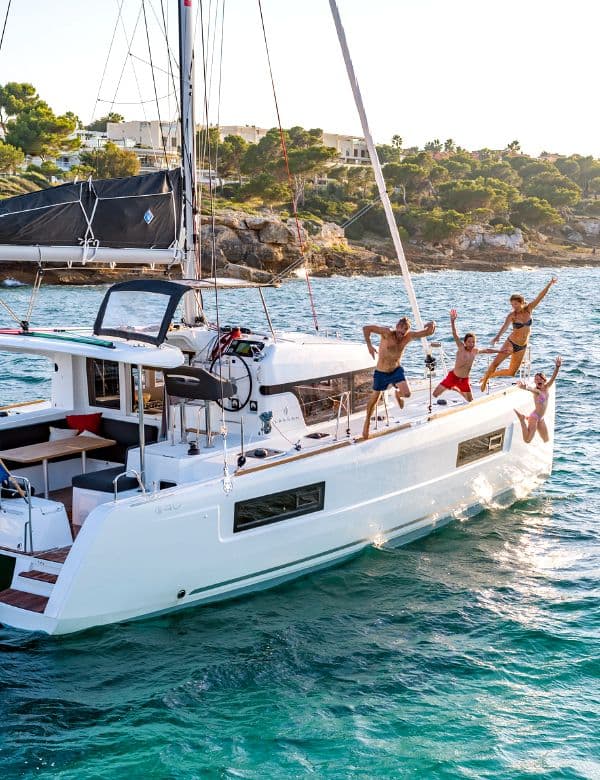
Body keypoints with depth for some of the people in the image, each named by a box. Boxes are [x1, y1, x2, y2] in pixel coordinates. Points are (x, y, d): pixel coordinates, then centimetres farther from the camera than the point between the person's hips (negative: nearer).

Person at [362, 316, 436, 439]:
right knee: (374, 399, 11)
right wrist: (369, 346, -31)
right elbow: (366, 328, -26)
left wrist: (432, 325, -28)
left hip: (396, 370, 2)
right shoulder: (387, 333, -23)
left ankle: (398, 394, 23)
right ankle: (367, 422, 38)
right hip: (381, 372, -2)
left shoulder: (409, 336, -10)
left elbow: (428, 332, -5)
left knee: (407, 394, -18)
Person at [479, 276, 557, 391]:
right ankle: (485, 379, 3)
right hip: (511, 343, -3)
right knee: (496, 362, -20)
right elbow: (505, 326, -31)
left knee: (511, 372, 6)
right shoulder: (512, 315, -13)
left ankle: (490, 375, 27)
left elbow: (540, 296, -8)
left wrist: (549, 284, -16)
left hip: (522, 347, 3)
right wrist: (497, 336, -50)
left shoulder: (528, 309, -3)